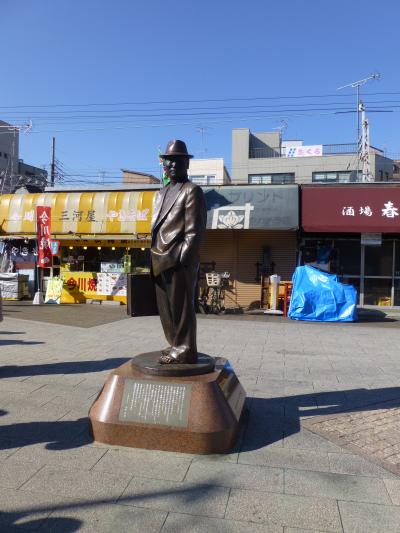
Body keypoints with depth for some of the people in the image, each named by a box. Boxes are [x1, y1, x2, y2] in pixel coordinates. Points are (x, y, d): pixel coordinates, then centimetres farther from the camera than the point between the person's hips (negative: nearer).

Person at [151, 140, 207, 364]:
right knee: (166, 308, 14)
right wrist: (155, 258, 15)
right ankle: (176, 345, 27)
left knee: (181, 307, -2)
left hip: (179, 261, -8)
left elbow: (194, 231, -11)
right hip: (161, 262, 8)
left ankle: (184, 351, 10)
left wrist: (182, 259, -17)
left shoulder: (192, 191, -3)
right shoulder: (162, 193, 22)